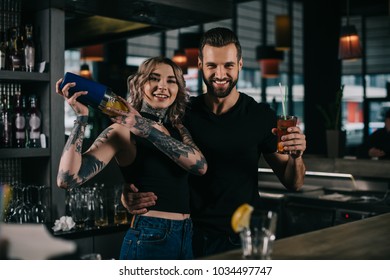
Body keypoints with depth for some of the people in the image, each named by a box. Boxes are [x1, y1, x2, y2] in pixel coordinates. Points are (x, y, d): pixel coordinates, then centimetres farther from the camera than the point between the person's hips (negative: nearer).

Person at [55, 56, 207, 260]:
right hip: (149, 239, -5)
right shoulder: (123, 131, -9)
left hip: (187, 237, 6)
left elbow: (200, 165, -14)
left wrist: (146, 129, -22)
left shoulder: (178, 130, 8)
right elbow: (67, 179, -20)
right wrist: (81, 117, -25)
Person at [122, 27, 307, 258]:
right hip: (194, 237, 1)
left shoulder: (261, 116, -3)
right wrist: (129, 197, -19)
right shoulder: (182, 115, -1)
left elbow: (293, 184, 2)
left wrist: (296, 157, -19)